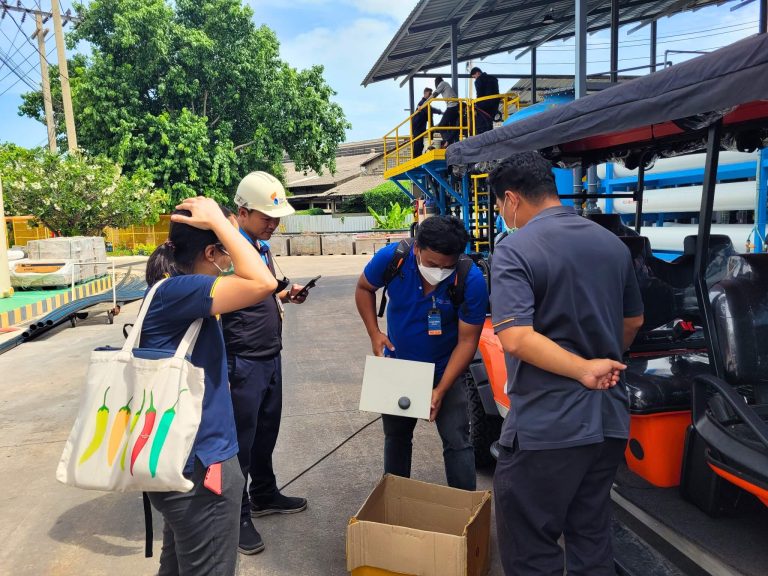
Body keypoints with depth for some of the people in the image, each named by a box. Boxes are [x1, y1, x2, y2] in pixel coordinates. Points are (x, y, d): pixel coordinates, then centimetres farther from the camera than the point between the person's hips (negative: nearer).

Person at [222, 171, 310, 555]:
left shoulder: (263, 245, 10)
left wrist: (285, 295, 4)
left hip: (270, 357, 9)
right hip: (243, 362, -8)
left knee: (267, 431, 20)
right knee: (241, 440, 4)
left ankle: (264, 495, 39)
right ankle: (238, 517, 20)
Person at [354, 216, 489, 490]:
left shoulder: (472, 280, -29)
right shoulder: (390, 258, -24)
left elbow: (467, 340, -21)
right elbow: (364, 288, -2)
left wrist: (441, 389, -26)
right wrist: (374, 333, -13)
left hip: (445, 368, -2)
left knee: (457, 442, -6)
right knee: (396, 436, 19)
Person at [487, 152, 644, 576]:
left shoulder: (515, 250, -15)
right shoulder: (612, 244, 7)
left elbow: (515, 339, -26)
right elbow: (632, 322, 18)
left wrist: (585, 369, -18)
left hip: (547, 426, -7)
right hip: (610, 418, 8)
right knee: (592, 539, 21)